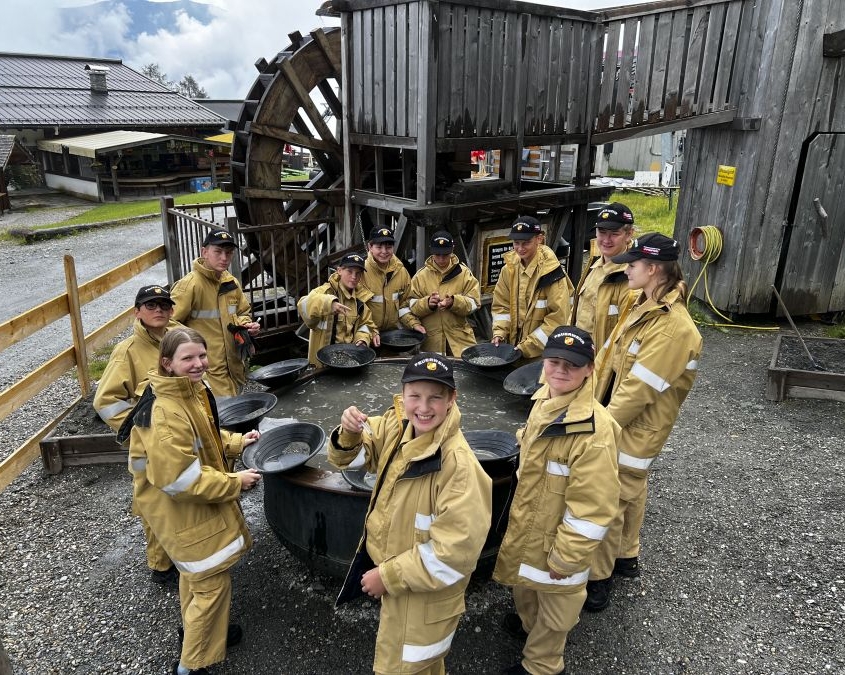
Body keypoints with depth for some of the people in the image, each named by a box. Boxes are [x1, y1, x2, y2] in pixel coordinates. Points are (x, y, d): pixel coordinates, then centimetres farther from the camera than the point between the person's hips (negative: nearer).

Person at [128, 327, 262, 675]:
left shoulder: (192, 389, -2)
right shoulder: (166, 414, -33)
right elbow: (180, 480, -31)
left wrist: (236, 440, 3)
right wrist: (234, 483, -22)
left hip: (196, 504, 10)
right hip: (182, 510, -10)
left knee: (197, 573, 28)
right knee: (212, 580, 4)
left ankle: (200, 630, 52)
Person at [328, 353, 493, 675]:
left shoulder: (457, 463, -33)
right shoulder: (396, 427, -11)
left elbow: (455, 554, -30)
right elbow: (347, 457, 1)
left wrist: (387, 576, -20)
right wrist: (349, 433, -22)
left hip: (425, 590, -6)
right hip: (394, 573, 7)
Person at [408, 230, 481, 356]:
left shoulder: (464, 272, 3)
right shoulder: (420, 275, 4)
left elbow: (474, 303, -3)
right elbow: (412, 306, 1)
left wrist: (454, 302, -21)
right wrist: (427, 303, -20)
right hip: (430, 340, 1)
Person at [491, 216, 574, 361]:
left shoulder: (552, 272, -16)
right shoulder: (509, 268, 0)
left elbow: (558, 318, -18)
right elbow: (501, 305, 7)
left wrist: (526, 347, -19)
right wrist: (499, 333, -10)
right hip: (513, 348, 5)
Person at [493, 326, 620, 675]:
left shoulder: (594, 429, -32)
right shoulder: (544, 399, -7)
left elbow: (592, 507, -27)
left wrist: (566, 557, -19)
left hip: (556, 538, -8)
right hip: (526, 524, 8)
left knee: (554, 604, 20)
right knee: (525, 582, 32)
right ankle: (529, 623, 62)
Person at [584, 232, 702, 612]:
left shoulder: (672, 326, -26)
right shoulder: (641, 304, 3)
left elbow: (639, 389, -24)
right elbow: (610, 357, 9)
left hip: (636, 429, -9)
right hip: (620, 419, 9)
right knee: (629, 492, 23)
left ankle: (598, 580, 18)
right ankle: (626, 557, 42)